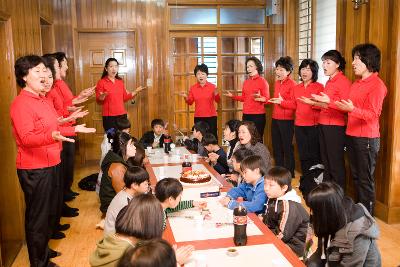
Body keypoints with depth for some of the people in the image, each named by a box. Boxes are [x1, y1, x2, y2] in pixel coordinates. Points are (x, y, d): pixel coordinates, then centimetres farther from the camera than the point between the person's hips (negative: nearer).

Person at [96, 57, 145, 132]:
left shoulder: (120, 81, 10)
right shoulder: (102, 82, -4)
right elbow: (98, 101, -4)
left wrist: (136, 91, 10)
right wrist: (102, 97, -24)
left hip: (122, 115, 4)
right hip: (109, 117, -4)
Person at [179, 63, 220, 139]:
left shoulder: (212, 86, -1)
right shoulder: (193, 88, 4)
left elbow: (218, 101, 0)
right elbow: (190, 102, 10)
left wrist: (216, 94, -18)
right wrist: (186, 97, -9)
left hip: (211, 116, -1)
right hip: (198, 117, 1)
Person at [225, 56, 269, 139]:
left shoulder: (262, 81, -4)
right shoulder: (246, 82, 12)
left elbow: (267, 99, -8)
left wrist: (260, 98, -28)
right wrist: (232, 96, 6)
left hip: (258, 115, -5)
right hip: (246, 115, 6)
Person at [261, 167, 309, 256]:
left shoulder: (289, 206, -23)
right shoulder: (274, 199, 5)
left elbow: (283, 235, -22)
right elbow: (269, 222, 19)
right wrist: (261, 218, 0)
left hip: (294, 246, -8)